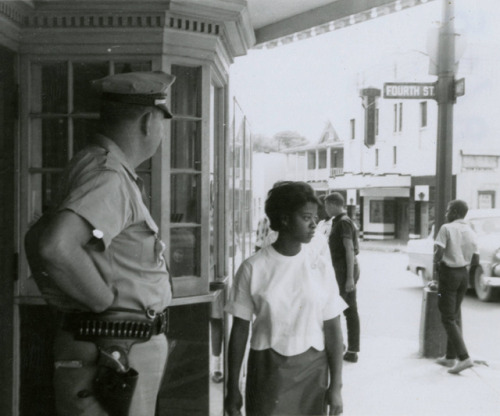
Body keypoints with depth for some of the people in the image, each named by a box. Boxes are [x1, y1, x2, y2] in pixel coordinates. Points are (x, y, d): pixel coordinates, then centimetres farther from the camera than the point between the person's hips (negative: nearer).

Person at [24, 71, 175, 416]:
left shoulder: (113, 172, 13)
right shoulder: (108, 177, -19)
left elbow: (38, 238, 22)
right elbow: (55, 247, -37)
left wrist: (63, 298, 15)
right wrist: (105, 300, -22)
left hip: (124, 354, 10)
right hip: (112, 358, -10)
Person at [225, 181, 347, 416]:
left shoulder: (321, 267, -2)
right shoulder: (253, 268, -6)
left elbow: (332, 328, 1)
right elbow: (240, 329, -1)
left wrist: (336, 385, -1)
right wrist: (233, 387, 1)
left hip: (311, 369, 1)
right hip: (268, 370, -1)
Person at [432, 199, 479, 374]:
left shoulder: (446, 229, -12)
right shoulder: (470, 232, 8)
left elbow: (439, 252, -22)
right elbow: (475, 261, 8)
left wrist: (436, 265, -5)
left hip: (448, 273, -7)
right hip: (463, 274, 7)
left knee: (448, 318, -3)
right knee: (456, 315, 16)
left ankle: (464, 357, -14)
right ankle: (451, 357, 23)